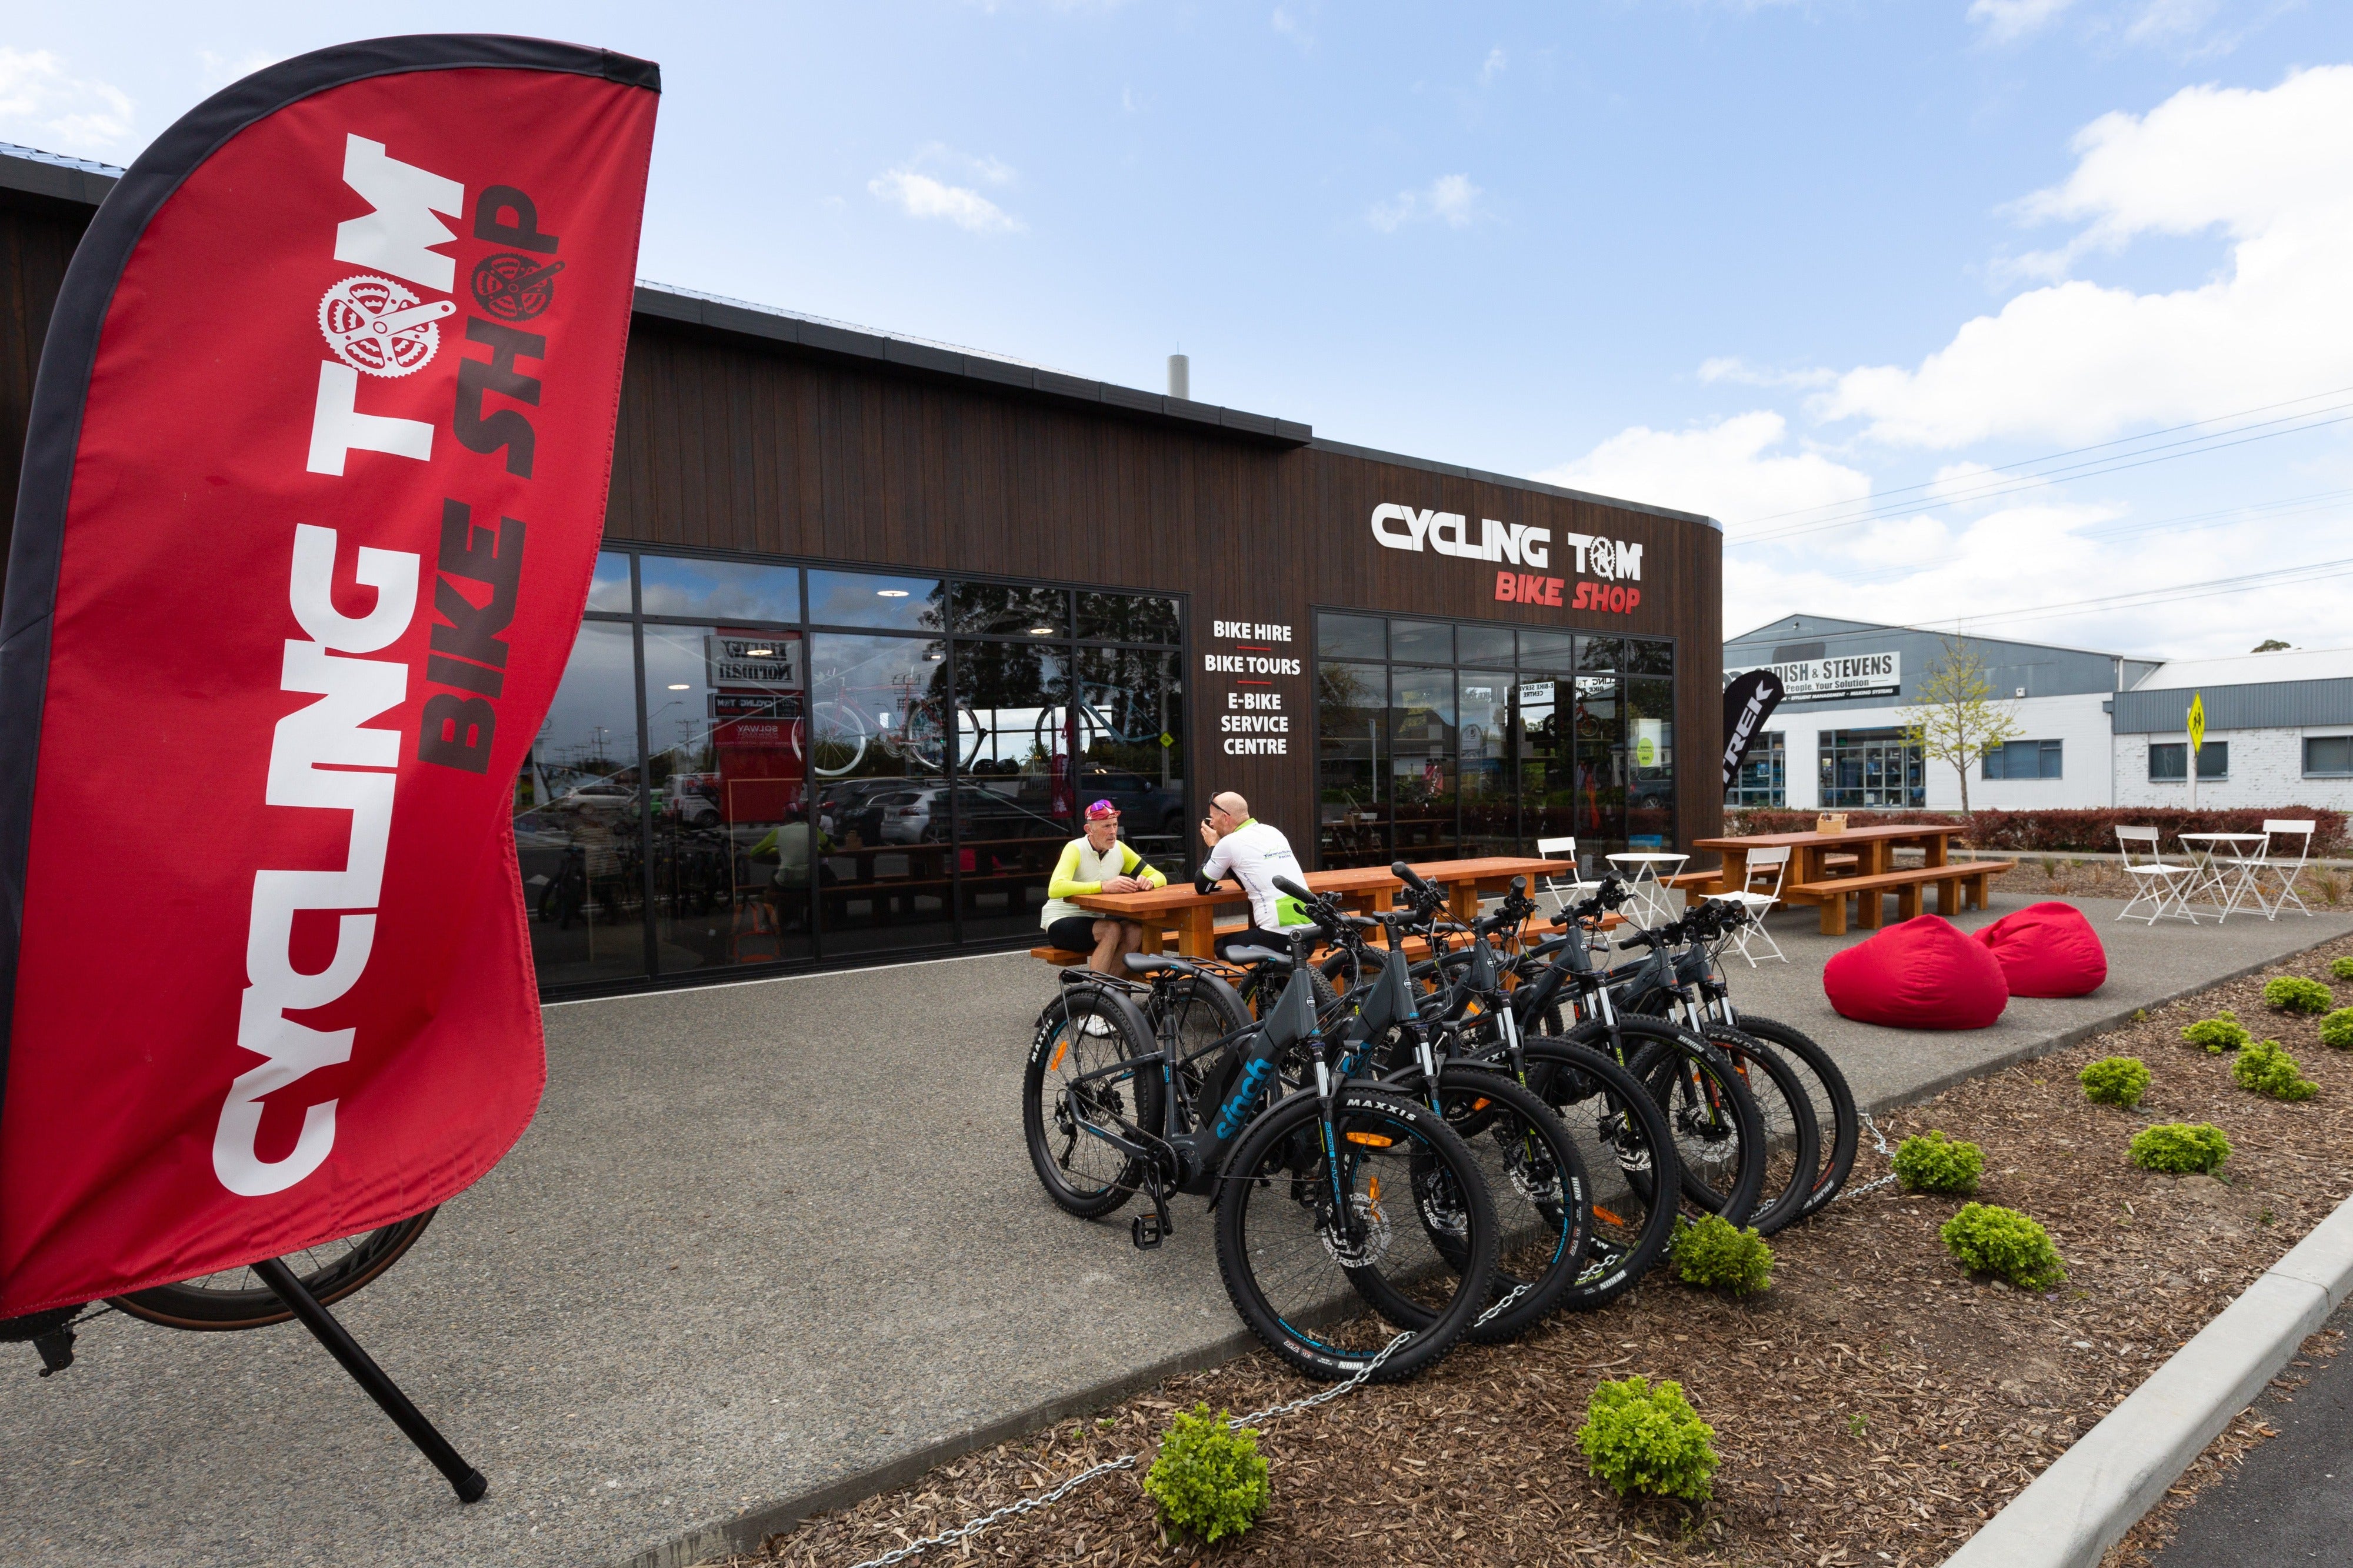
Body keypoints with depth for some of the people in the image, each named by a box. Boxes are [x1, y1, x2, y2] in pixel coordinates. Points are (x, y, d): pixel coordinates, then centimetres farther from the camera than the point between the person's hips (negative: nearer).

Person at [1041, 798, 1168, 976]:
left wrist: (1148, 882, -22)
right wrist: (1104, 886, -43)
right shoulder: (1075, 849, -18)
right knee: (1112, 930, -31)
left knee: (1136, 932, -23)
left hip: (1095, 921, 6)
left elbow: (1160, 877, 4)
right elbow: (1055, 889, -36)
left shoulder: (1120, 849, 0)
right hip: (1060, 922, -6)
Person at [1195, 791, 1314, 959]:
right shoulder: (1273, 832, 16)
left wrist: (1213, 846, 15)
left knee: (1220, 947, 16)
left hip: (1278, 939, -7)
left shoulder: (1229, 842, -7)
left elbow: (1202, 887, 5)